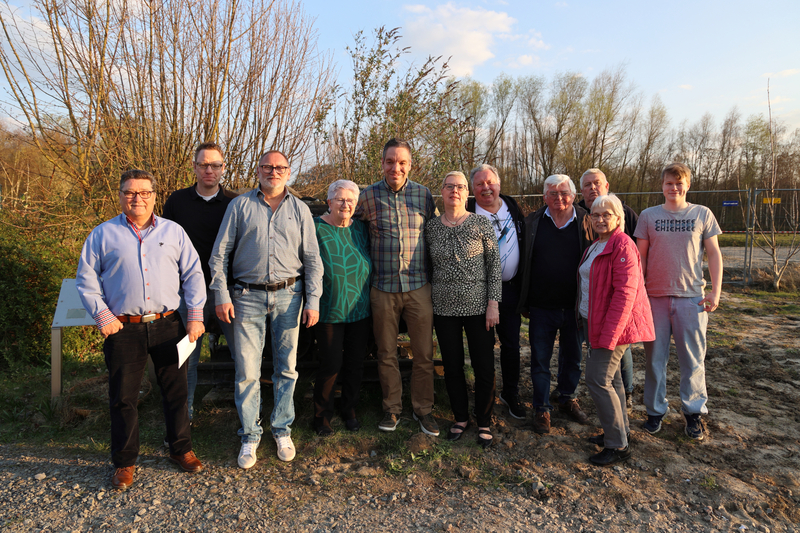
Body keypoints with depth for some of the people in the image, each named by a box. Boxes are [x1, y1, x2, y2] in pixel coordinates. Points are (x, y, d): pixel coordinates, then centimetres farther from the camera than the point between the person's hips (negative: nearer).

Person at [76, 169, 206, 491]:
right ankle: (124, 462, 23)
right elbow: (86, 279, 6)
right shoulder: (103, 234, 6)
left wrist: (196, 315, 0)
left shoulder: (173, 232, 9)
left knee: (176, 391, 9)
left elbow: (193, 274, 8)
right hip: (124, 329, -1)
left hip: (168, 326, 1)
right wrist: (102, 315, -5)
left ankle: (181, 450, 27)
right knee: (123, 397, 6)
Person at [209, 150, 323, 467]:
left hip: (288, 295, 1)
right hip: (247, 297, -1)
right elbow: (220, 254, 5)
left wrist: (313, 301, 0)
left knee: (286, 368, 8)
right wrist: (221, 295, -3)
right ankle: (250, 435, 17)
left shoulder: (300, 210, 9)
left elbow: (312, 259, 7)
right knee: (247, 371, 1)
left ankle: (282, 430, 24)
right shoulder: (240, 206, 6)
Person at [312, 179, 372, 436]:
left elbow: (370, 265, 17)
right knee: (331, 364, -1)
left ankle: (349, 411, 31)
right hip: (329, 310, -4)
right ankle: (321, 416, 21)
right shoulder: (316, 228, -6)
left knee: (355, 364, 10)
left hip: (359, 310, 4)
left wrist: (370, 299, 10)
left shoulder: (361, 229, 7)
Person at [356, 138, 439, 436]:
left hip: (419, 287, 0)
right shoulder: (368, 196, 1)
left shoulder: (423, 195, 3)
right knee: (386, 354, 10)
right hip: (383, 288, 0)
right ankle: (391, 408, 27)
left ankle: (423, 409, 23)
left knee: (424, 353, 6)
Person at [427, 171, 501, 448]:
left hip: (478, 307, -2)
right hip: (444, 308, 2)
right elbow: (429, 267, 11)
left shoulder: (481, 223, -3)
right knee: (452, 367, 11)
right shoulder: (431, 227, 5)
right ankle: (460, 417, 31)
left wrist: (493, 303, -9)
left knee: (484, 367, 3)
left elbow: (494, 264, -4)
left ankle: (484, 422, 23)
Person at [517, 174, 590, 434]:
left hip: (575, 306, 1)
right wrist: (523, 301, 2)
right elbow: (523, 262, 5)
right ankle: (542, 409, 24)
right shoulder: (532, 222, 1)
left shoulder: (586, 223, -1)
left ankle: (568, 399, 38)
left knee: (572, 357, 17)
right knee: (540, 360, 8)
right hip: (542, 307, 0)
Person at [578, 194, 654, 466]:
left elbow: (625, 293, -22)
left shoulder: (622, 245, -16)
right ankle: (620, 431, 29)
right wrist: (592, 328, 15)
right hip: (595, 321, 9)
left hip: (615, 323, -9)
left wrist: (608, 335, -24)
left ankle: (618, 445, 3)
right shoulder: (595, 246, 13)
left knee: (597, 379, -9)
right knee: (611, 377, 16)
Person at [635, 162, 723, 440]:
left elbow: (714, 254, 5)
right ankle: (655, 410, 20)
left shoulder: (702, 214, 4)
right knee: (655, 357, 7)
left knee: (693, 359, 5)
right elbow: (640, 256, 6)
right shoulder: (648, 216, 5)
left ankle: (693, 412, 21)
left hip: (692, 297, 0)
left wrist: (716, 291, -2)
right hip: (655, 295, 1)